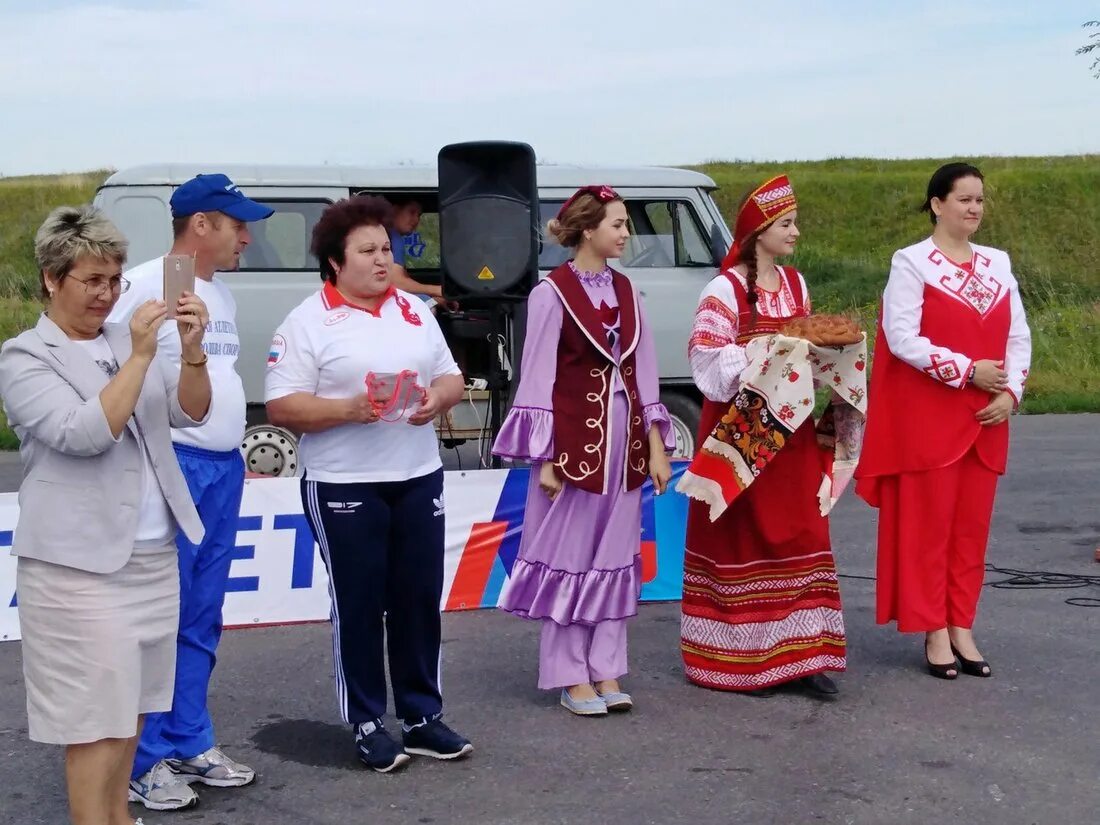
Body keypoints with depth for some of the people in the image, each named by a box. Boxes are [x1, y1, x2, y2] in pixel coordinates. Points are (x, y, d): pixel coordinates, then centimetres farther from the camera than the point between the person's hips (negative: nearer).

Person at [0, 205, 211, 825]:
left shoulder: (127, 339, 9)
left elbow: (191, 413, 4)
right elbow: (86, 434, -20)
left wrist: (192, 350, -13)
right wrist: (139, 356, -24)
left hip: (153, 555, 6)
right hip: (81, 565, -6)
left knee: (132, 704, 16)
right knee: (96, 720, -3)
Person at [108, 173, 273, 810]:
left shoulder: (222, 292, 15)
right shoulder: (146, 285, -12)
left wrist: (234, 448, 17)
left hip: (225, 468, 8)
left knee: (201, 621, 13)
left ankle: (190, 744, 23)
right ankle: (144, 759, 8)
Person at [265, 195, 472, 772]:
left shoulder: (414, 310, 11)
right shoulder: (308, 323, -7)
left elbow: (451, 378, 14)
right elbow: (280, 407, -12)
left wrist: (436, 400, -8)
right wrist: (349, 409, -24)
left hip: (419, 479, 5)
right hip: (344, 486, -5)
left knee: (420, 599, 10)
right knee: (359, 606, 3)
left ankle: (423, 717, 21)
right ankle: (367, 725, 14)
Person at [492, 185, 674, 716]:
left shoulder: (624, 291, 10)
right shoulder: (552, 293, -8)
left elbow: (643, 369, 12)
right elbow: (537, 377, -8)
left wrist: (656, 446, 8)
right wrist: (544, 458, -11)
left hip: (624, 438, 6)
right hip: (574, 436, -6)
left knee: (615, 554, 9)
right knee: (570, 554, 1)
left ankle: (606, 672, 17)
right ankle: (571, 678, 10)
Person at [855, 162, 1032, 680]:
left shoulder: (998, 264, 11)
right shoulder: (911, 263, -5)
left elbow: (1018, 335, 11)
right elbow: (902, 338, -14)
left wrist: (1011, 391, -5)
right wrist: (968, 370, -16)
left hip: (985, 418, 5)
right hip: (928, 417, -5)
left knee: (972, 526, 8)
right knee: (928, 524, -1)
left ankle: (961, 628, 16)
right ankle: (934, 632, 7)